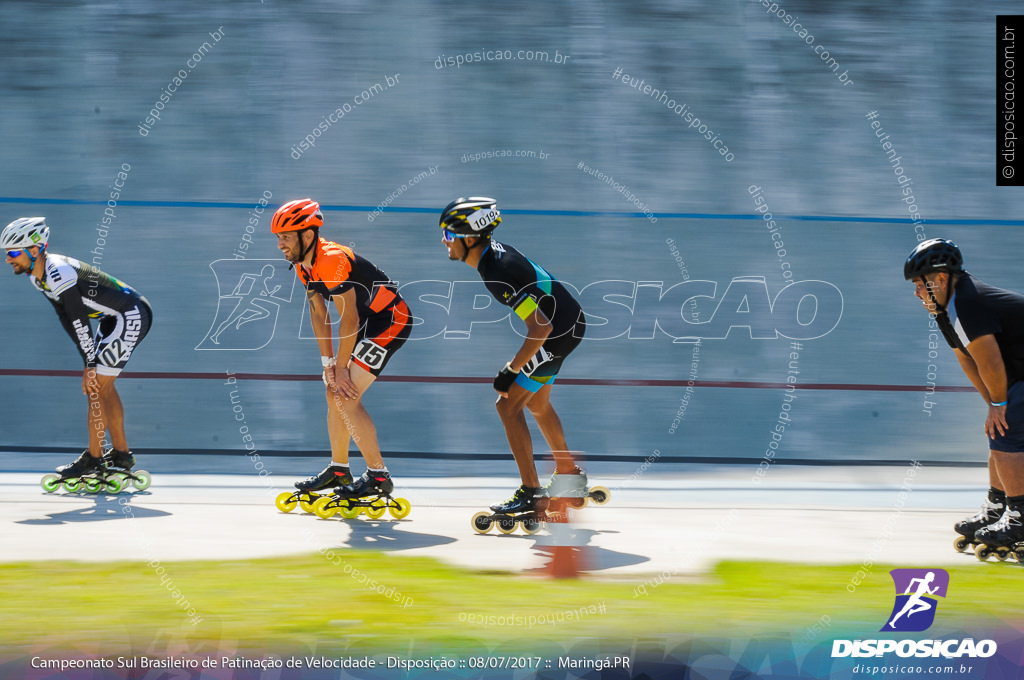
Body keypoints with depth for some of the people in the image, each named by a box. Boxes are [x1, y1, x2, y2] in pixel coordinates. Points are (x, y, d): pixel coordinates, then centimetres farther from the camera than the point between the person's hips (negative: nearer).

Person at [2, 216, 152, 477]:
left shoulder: (58, 272, -27)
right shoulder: (38, 276, 3)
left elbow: (79, 320, -27)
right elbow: (66, 318, 10)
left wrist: (91, 365, -23)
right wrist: (88, 358, 8)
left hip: (132, 316, -10)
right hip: (114, 317, 10)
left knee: (96, 386, -9)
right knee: (103, 385, 14)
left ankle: (93, 460, -1)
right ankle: (121, 454, 24)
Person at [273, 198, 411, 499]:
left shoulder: (332, 260, -28)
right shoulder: (303, 263, 2)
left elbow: (349, 319, -25)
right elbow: (318, 311, 9)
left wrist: (341, 367, -16)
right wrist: (328, 362, 3)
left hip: (391, 320, -10)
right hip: (368, 323, 10)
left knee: (346, 396, -15)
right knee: (334, 391, 12)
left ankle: (379, 476, -8)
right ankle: (338, 470, 25)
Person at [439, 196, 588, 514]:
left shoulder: (498, 274, -29)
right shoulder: (496, 249, 0)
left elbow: (541, 327, -31)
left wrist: (511, 370, -22)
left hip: (559, 330, -10)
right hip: (568, 320, 10)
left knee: (508, 404, -9)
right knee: (536, 402, 25)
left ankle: (531, 494, -8)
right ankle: (569, 476, 39)